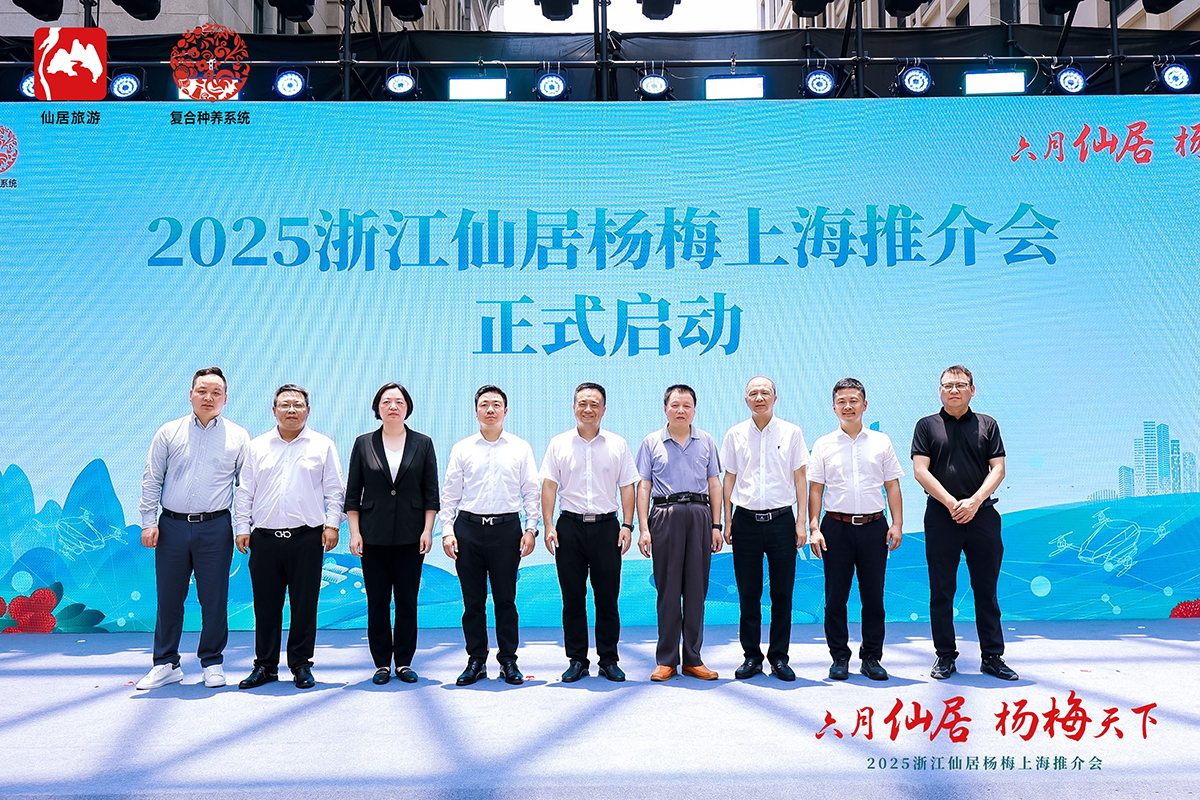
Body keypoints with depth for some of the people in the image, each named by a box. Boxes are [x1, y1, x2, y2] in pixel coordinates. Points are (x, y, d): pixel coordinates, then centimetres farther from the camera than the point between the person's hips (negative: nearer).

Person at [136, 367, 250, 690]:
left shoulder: (238, 436, 5)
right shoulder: (169, 432, 7)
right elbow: (151, 480, 8)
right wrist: (149, 522, 1)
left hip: (215, 527, -1)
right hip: (172, 526, 1)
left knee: (214, 598, 3)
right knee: (168, 597, 7)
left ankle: (212, 663, 17)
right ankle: (166, 664, 20)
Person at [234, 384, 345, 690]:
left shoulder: (322, 445, 7)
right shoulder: (257, 446, 12)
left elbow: (334, 490, 5)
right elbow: (245, 491, 13)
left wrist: (332, 524, -4)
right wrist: (243, 527, 6)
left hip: (307, 538, -2)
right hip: (265, 538, 2)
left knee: (304, 604, 2)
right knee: (266, 604, 6)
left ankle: (301, 665, 14)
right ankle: (265, 665, 18)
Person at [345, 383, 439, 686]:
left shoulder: (423, 444, 4)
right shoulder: (364, 444, 4)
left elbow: (431, 493, 4)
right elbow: (353, 493, 4)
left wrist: (428, 530, -3)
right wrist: (354, 532, -2)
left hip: (410, 536, 0)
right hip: (373, 535, 0)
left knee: (407, 601, 4)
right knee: (377, 601, 4)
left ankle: (404, 661, 15)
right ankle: (382, 663, 15)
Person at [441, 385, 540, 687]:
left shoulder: (520, 448, 6)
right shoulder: (462, 449, 7)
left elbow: (531, 491, 7)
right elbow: (449, 493, 8)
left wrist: (531, 528, -1)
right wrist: (447, 531, 0)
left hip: (506, 529, -1)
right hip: (468, 529, 1)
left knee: (505, 599, 4)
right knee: (472, 601, 6)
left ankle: (508, 661, 15)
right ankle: (476, 661, 17)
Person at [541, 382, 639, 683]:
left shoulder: (617, 444, 7)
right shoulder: (559, 444, 6)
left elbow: (627, 486, 6)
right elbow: (549, 486, 4)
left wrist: (627, 526, -2)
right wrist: (548, 526, -4)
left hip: (606, 526, 0)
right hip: (570, 526, 0)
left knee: (607, 597, 2)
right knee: (572, 598, 4)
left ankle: (608, 660, 14)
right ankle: (577, 660, 14)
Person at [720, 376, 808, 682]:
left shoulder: (791, 432, 4)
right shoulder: (735, 435, 6)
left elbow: (800, 478, 5)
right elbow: (729, 478, 10)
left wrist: (801, 521, 0)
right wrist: (727, 520, 5)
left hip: (781, 519, -1)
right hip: (746, 520, 1)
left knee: (782, 593, 3)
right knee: (748, 593, 5)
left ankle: (779, 657, 15)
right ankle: (752, 656, 15)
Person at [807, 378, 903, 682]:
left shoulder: (881, 442, 9)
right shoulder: (823, 445, 6)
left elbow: (892, 485, 9)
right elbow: (815, 489, 5)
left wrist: (897, 524, 0)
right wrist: (814, 528, -3)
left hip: (874, 526, 1)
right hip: (837, 527, 0)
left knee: (873, 596, 4)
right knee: (835, 596, 2)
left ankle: (872, 657, 16)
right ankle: (839, 658, 14)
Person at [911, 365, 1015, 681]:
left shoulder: (987, 425, 10)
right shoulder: (927, 426, 6)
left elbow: (998, 468, 3)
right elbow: (920, 471, -3)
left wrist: (975, 501, -11)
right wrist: (951, 503, -11)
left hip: (982, 515, 1)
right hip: (941, 516, -1)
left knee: (986, 590, 6)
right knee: (941, 591, 3)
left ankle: (992, 657, 15)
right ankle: (945, 656, 13)